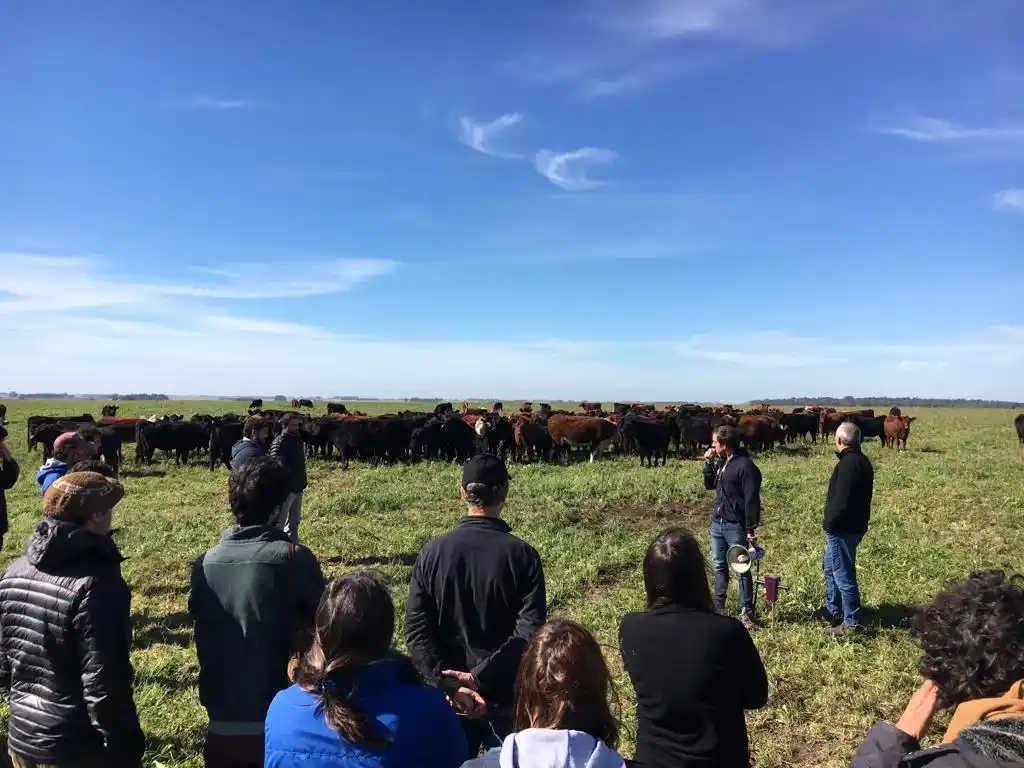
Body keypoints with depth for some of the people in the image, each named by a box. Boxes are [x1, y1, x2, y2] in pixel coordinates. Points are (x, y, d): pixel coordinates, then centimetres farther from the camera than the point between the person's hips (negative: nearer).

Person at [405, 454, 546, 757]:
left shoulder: (432, 552, -7)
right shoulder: (522, 555, -13)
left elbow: (416, 629, -10)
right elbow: (529, 630, -20)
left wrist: (449, 684, -13)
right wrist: (481, 677, -19)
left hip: (448, 697, 2)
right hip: (506, 696, -2)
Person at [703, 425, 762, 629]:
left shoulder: (745, 466, -18)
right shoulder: (721, 462, 8)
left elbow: (752, 500, -18)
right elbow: (709, 485, 17)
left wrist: (751, 530, -19)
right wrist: (709, 463, 3)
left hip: (735, 526, -8)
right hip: (717, 522, 8)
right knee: (718, 565, 16)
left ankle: (746, 612, 12)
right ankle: (718, 605, 28)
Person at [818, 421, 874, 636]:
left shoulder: (848, 464, -23)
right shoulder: (862, 461, 9)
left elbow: (841, 500, -28)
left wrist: (830, 523, -15)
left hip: (842, 529, -11)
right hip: (855, 525, 11)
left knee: (843, 574, 0)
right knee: (830, 565, 24)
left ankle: (851, 622, 10)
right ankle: (833, 610, 37)